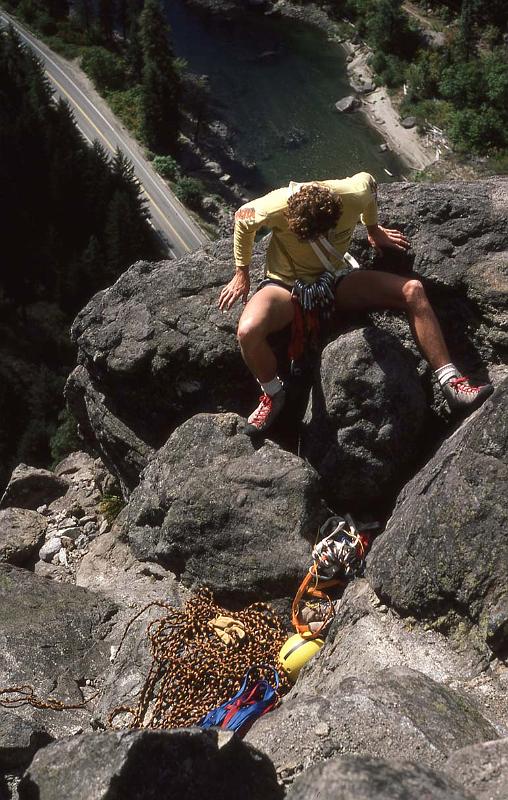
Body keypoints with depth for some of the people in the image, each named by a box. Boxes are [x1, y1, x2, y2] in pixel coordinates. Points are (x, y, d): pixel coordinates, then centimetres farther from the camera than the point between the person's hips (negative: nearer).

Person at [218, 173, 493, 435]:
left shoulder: (356, 195, -24)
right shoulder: (278, 206, -31)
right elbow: (243, 218, -8)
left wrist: (373, 229, 17)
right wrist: (241, 273, 0)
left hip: (335, 278, 3)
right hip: (287, 284, -2)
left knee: (413, 290, -19)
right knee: (248, 330, -35)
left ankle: (451, 384, -12)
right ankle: (273, 395, -4)